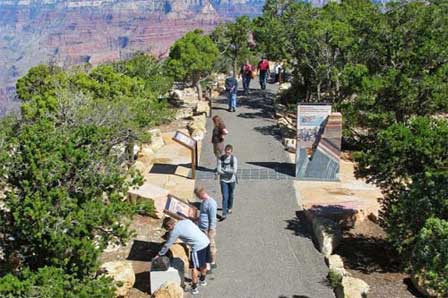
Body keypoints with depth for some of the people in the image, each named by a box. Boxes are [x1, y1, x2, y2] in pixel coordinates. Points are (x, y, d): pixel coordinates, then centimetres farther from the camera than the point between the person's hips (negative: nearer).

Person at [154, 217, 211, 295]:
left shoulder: (175, 231, -6)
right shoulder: (186, 221, 12)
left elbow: (167, 245, 2)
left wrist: (159, 255, 14)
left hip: (198, 247, -8)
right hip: (206, 241, 8)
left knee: (195, 267, 7)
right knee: (203, 263, 25)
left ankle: (194, 288, 14)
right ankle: (202, 280, 44)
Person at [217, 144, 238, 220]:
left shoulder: (234, 159, -8)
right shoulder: (220, 159, -8)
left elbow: (234, 171, -17)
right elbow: (219, 171, -14)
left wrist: (224, 169, -14)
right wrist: (229, 172, -15)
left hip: (232, 180, 1)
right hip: (223, 180, -1)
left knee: (230, 195, 17)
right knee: (225, 197, -8)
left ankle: (229, 208, 41)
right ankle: (224, 214, -9)